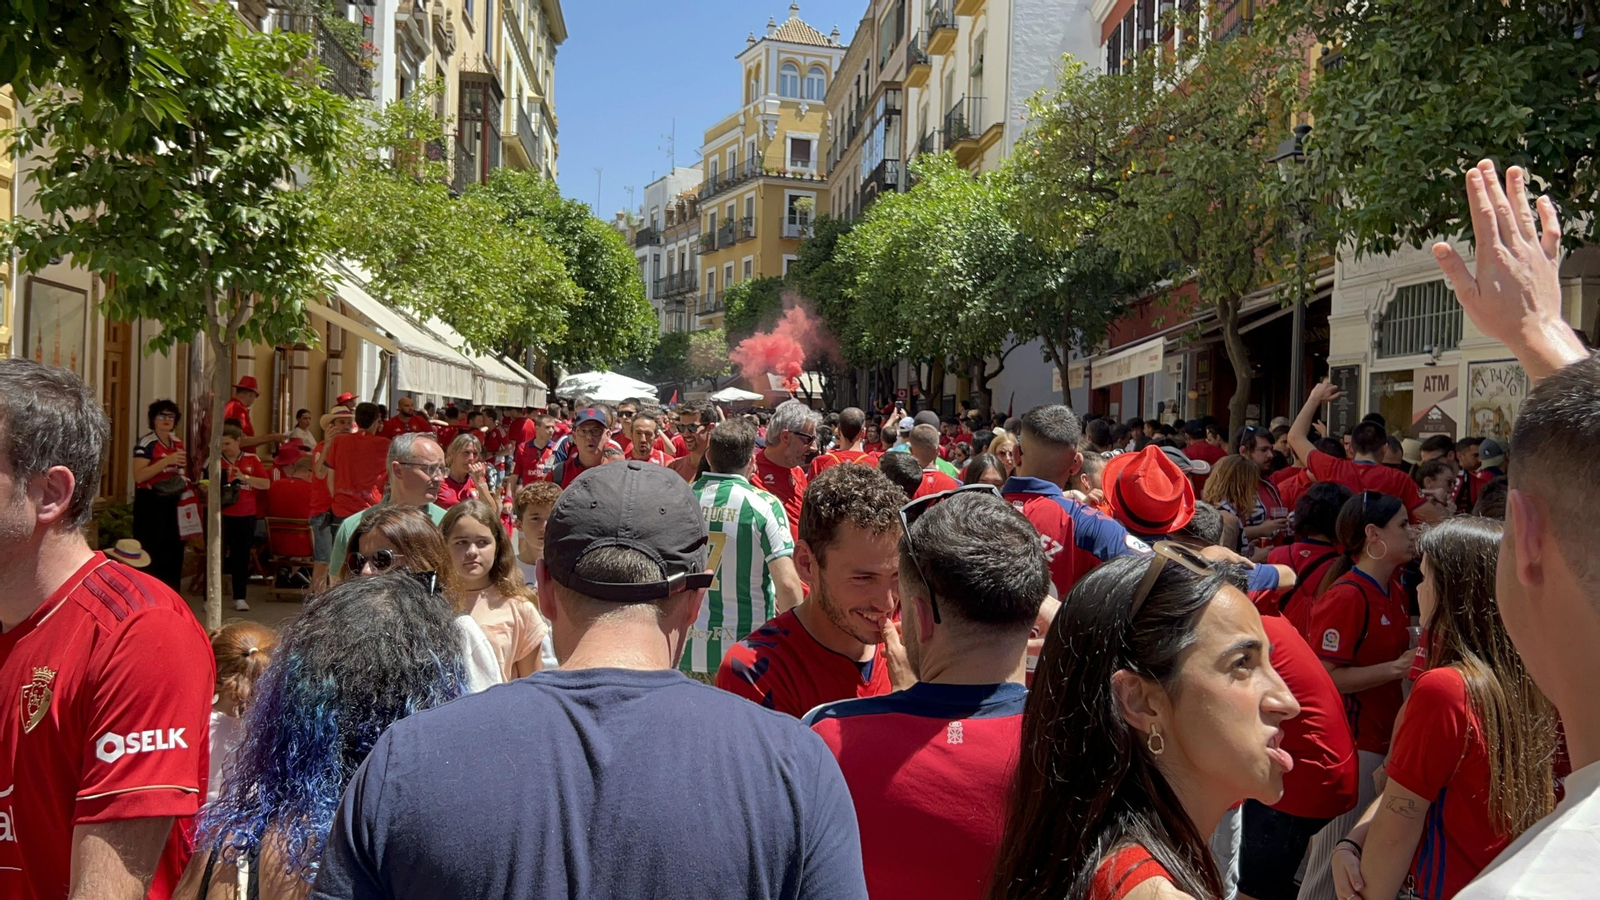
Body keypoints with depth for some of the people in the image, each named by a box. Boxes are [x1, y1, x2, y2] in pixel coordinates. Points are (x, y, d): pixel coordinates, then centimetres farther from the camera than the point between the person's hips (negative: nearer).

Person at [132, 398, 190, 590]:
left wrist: (185, 482, 9)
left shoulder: (178, 443, 11)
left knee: (174, 551, 10)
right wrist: (167, 460, -26)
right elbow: (138, 475, -23)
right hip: (151, 504, -7)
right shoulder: (146, 443, -12)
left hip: (172, 503, 7)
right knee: (151, 554, -8)